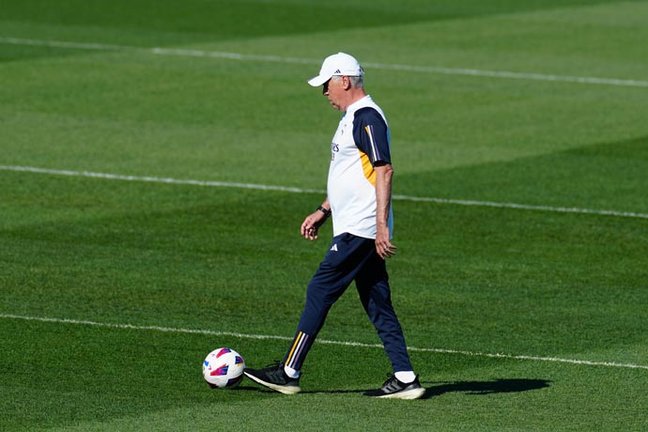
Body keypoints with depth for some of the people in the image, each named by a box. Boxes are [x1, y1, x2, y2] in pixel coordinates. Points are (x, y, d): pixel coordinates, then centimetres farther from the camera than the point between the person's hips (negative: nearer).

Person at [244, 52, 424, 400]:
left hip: (361, 230, -10)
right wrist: (323, 211, 27)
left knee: (320, 292, -7)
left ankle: (289, 373, -4)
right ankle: (405, 379, 6)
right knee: (377, 305, 8)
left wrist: (382, 225, -26)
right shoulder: (352, 118, 18)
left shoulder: (367, 117, -14)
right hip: (355, 229, 10)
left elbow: (384, 171, -21)